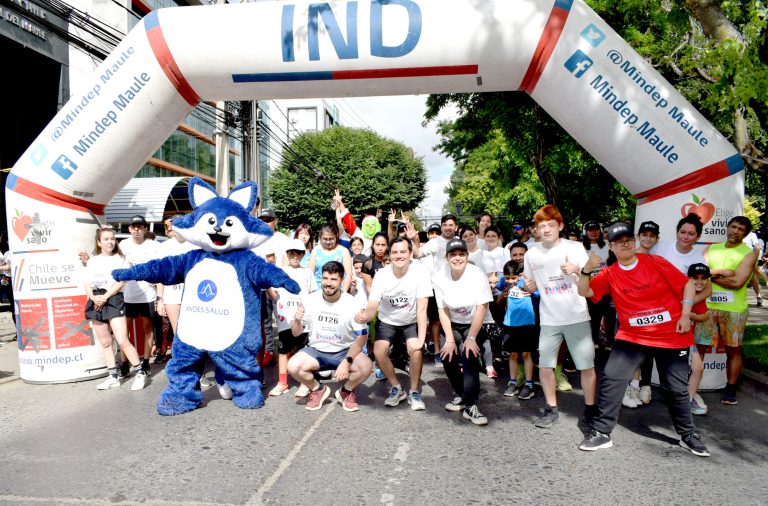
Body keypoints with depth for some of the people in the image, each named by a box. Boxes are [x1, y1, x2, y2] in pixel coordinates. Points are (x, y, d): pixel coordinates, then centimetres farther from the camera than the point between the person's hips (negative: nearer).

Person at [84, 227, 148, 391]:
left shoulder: (120, 259, 3)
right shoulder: (92, 261, 14)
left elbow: (121, 282, -8)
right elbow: (87, 284, 8)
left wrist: (105, 297, -16)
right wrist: (95, 298, -10)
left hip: (114, 300, -5)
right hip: (96, 302, 5)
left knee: (122, 341, -11)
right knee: (105, 342, 10)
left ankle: (140, 372, -2)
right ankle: (113, 377, 18)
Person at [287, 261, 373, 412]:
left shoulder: (351, 303, -15)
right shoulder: (310, 300, -9)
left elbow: (362, 336, -13)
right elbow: (296, 333, -1)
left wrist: (346, 362, -24)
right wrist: (297, 320, -24)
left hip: (344, 351, -1)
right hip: (315, 350, 2)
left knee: (366, 366, -29)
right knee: (293, 366, -25)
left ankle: (346, 391, 6)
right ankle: (317, 389, 7)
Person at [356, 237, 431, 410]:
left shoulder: (420, 272, -23)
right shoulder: (381, 275, -19)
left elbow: (422, 308, -24)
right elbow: (372, 307, -23)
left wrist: (421, 339, -31)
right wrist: (364, 316, -48)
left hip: (411, 322, -1)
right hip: (387, 322, 1)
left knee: (416, 350, -26)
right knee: (378, 351, -21)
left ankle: (414, 392, -1)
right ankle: (397, 388, 4)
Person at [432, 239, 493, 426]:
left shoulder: (478, 275, -22)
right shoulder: (439, 277, -15)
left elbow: (481, 308, -19)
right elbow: (442, 310, -10)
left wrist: (471, 338, -20)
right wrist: (449, 339, -14)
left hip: (475, 325, -3)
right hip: (453, 325, 3)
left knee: (469, 355, -24)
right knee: (448, 356, -14)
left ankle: (470, 406, -15)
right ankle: (461, 395, 12)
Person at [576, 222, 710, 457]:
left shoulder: (655, 262, -7)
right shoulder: (609, 274, -2)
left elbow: (687, 284, -2)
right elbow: (584, 292, -7)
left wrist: (685, 315, -8)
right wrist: (586, 269, -24)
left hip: (671, 336, -1)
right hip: (632, 337, 1)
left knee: (677, 388, 9)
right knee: (611, 378, -11)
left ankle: (688, 435, 33)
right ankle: (601, 432, 1)